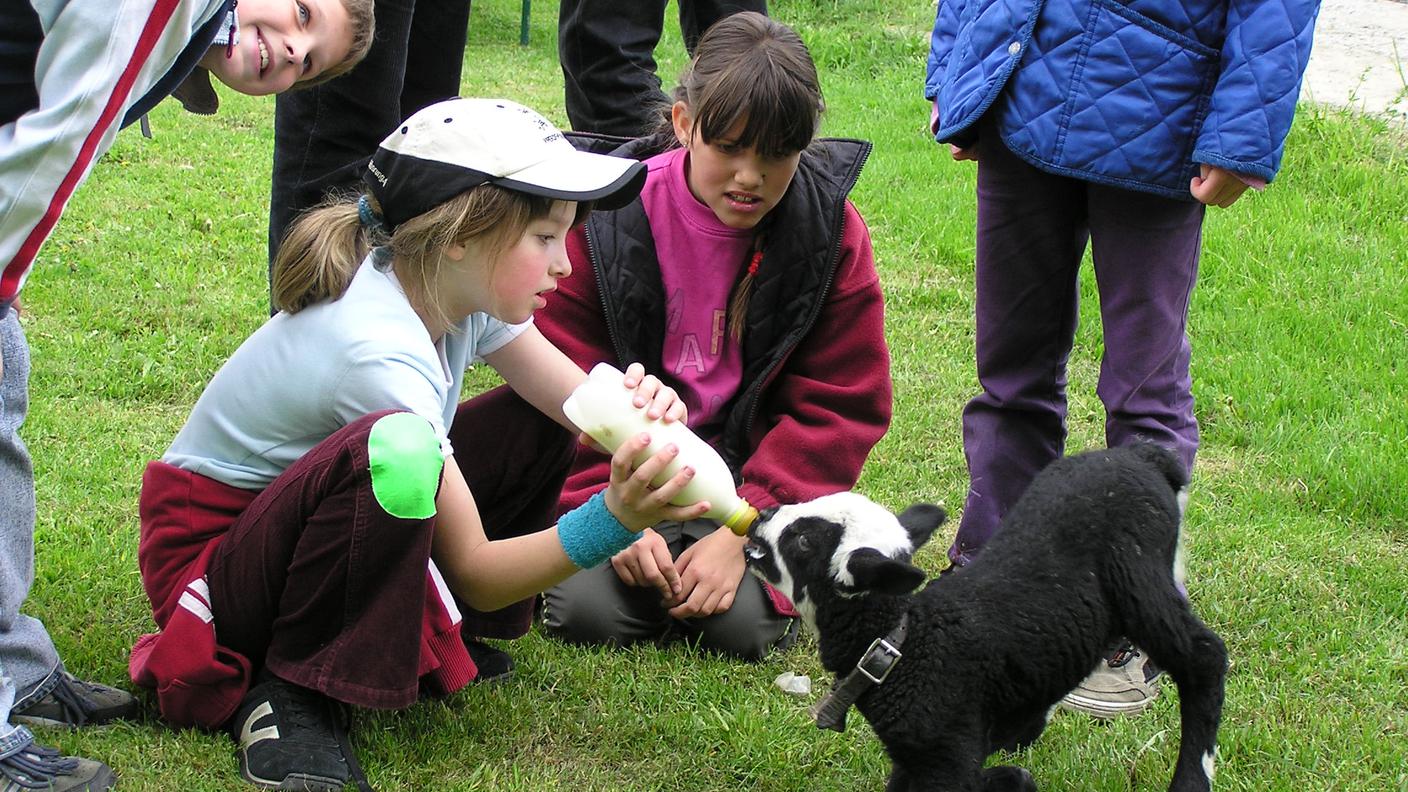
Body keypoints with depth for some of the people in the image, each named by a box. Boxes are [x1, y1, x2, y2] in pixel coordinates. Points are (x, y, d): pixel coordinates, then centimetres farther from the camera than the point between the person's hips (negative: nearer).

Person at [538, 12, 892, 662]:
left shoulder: (832, 230, -8)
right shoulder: (606, 217, -11)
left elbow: (838, 406, -7)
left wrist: (743, 531, -18)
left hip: (754, 470, 0)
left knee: (742, 626, -22)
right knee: (591, 612, -22)